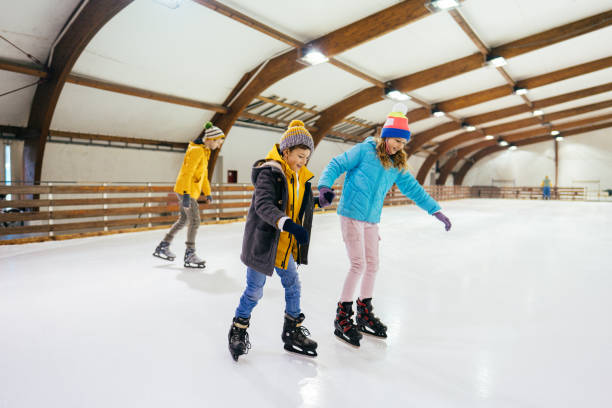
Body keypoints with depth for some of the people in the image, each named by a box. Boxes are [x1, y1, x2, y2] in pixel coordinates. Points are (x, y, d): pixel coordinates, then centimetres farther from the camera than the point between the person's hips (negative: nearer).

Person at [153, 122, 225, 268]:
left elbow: (203, 174, 22)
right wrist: (186, 194, -28)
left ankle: (162, 247, 26)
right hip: (185, 190, -10)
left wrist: (207, 192, 25)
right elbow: (188, 173, -23)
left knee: (183, 220, 16)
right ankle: (189, 255, 4)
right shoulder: (196, 150, -16)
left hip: (190, 191, 10)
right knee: (194, 221, -5)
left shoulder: (204, 151, 15)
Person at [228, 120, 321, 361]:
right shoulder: (269, 172, -17)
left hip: (285, 246, 7)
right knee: (254, 291, 5)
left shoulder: (300, 178, 8)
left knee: (293, 287, 13)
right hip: (262, 242, -7)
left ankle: (293, 332, 32)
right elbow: (263, 205, -31)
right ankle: (238, 331, 30)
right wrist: (288, 224, -42)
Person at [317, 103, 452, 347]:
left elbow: (412, 188, 16)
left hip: (372, 220, 7)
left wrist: (435, 210, 15)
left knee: (372, 266, 10)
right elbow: (336, 165, -7)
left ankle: (364, 314, 27)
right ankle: (342, 318, 5)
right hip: (351, 215, -6)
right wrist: (325, 186, -24)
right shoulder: (365, 150, -6)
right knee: (358, 265, -9)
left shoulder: (397, 164, 11)